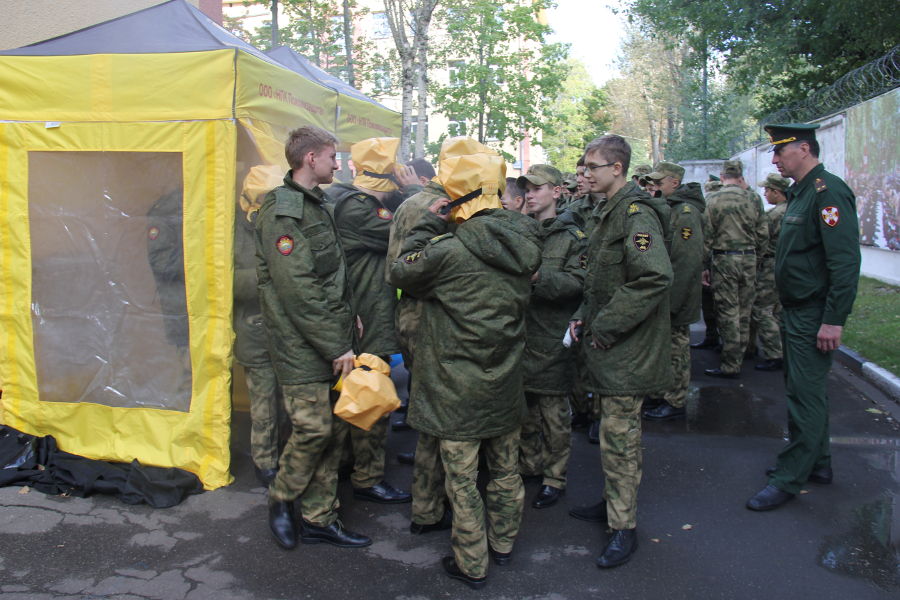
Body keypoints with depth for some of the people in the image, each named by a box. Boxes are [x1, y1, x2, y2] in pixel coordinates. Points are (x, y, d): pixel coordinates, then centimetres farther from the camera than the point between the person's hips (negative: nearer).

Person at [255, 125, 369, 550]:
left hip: (330, 339, 9)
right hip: (302, 344, -9)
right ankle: (281, 499, 21)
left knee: (334, 428, 9)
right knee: (313, 428, -6)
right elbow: (298, 290, -20)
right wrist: (337, 347, -18)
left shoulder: (318, 204, 16)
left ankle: (320, 518, 22)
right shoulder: (282, 211, -14)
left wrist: (347, 315, 11)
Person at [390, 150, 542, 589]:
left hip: (458, 388, -6)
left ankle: (471, 565, 24)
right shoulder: (523, 242, -3)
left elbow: (401, 273, -7)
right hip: (505, 383, 6)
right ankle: (503, 544, 41)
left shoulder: (451, 249, -23)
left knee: (462, 478, 10)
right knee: (505, 468, 21)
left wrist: (429, 224, 0)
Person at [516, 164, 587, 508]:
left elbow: (577, 283, -15)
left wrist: (537, 277, -27)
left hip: (552, 338, -4)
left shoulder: (572, 237, -3)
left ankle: (554, 477, 19)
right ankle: (530, 463, 34)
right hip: (519, 333, 5)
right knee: (525, 405, 16)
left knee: (554, 412, 5)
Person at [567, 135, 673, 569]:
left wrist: (605, 327, -23)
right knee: (613, 431, 20)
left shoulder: (636, 213, -17)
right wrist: (584, 316, 9)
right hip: (608, 344, 10)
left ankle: (623, 526, 11)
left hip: (627, 351, -10)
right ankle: (614, 502, 35)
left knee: (618, 437, -2)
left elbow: (655, 278, -29)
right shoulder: (610, 212, 15)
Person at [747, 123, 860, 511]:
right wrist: (786, 306, 18)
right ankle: (818, 463, 32)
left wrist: (834, 320, -25)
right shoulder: (800, 192, 14)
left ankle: (789, 479, 4)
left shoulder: (828, 192, -17)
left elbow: (845, 261, -24)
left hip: (815, 315, -10)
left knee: (805, 395, -4)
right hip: (796, 311, 10)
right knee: (803, 390, 18)